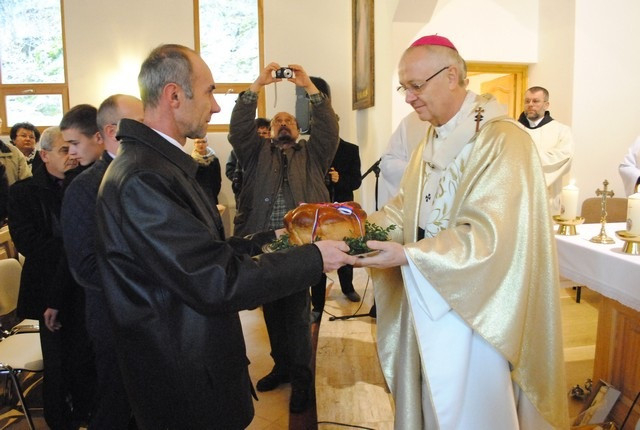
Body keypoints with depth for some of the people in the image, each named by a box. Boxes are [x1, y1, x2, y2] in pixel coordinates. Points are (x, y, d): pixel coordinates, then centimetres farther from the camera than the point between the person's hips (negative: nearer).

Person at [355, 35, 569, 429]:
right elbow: (406, 208, 11)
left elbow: (489, 235, -25)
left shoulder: (503, 141, -18)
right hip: (430, 300, 7)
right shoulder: (433, 140, 10)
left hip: (476, 309, -7)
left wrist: (407, 255, -30)